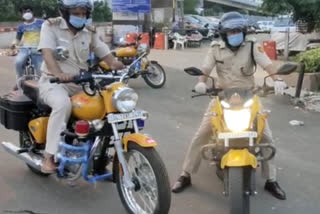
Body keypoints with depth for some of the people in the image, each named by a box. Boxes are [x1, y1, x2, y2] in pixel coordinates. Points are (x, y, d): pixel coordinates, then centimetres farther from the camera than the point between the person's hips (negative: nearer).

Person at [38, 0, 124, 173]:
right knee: (63, 104, -38)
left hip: (81, 83, 5)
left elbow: (106, 54, 5)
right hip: (53, 81, -5)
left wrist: (120, 67, -18)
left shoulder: (90, 32, 10)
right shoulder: (51, 26, -4)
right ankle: (49, 157, -29)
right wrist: (58, 74, -40)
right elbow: (47, 53, -19)